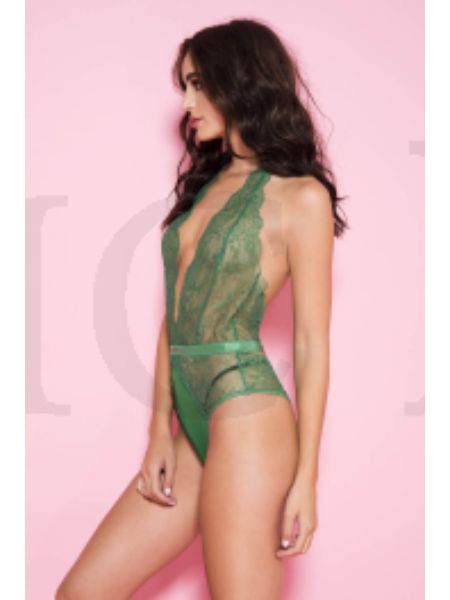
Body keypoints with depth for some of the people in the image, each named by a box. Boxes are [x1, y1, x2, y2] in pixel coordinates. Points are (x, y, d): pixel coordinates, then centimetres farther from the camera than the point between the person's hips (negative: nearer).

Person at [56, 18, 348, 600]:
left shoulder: (299, 196, -4)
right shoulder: (203, 186, 16)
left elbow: (312, 343, -6)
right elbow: (175, 317, 14)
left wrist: (306, 477, -7)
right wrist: (160, 433, 7)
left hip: (247, 417, -7)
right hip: (192, 425, 8)